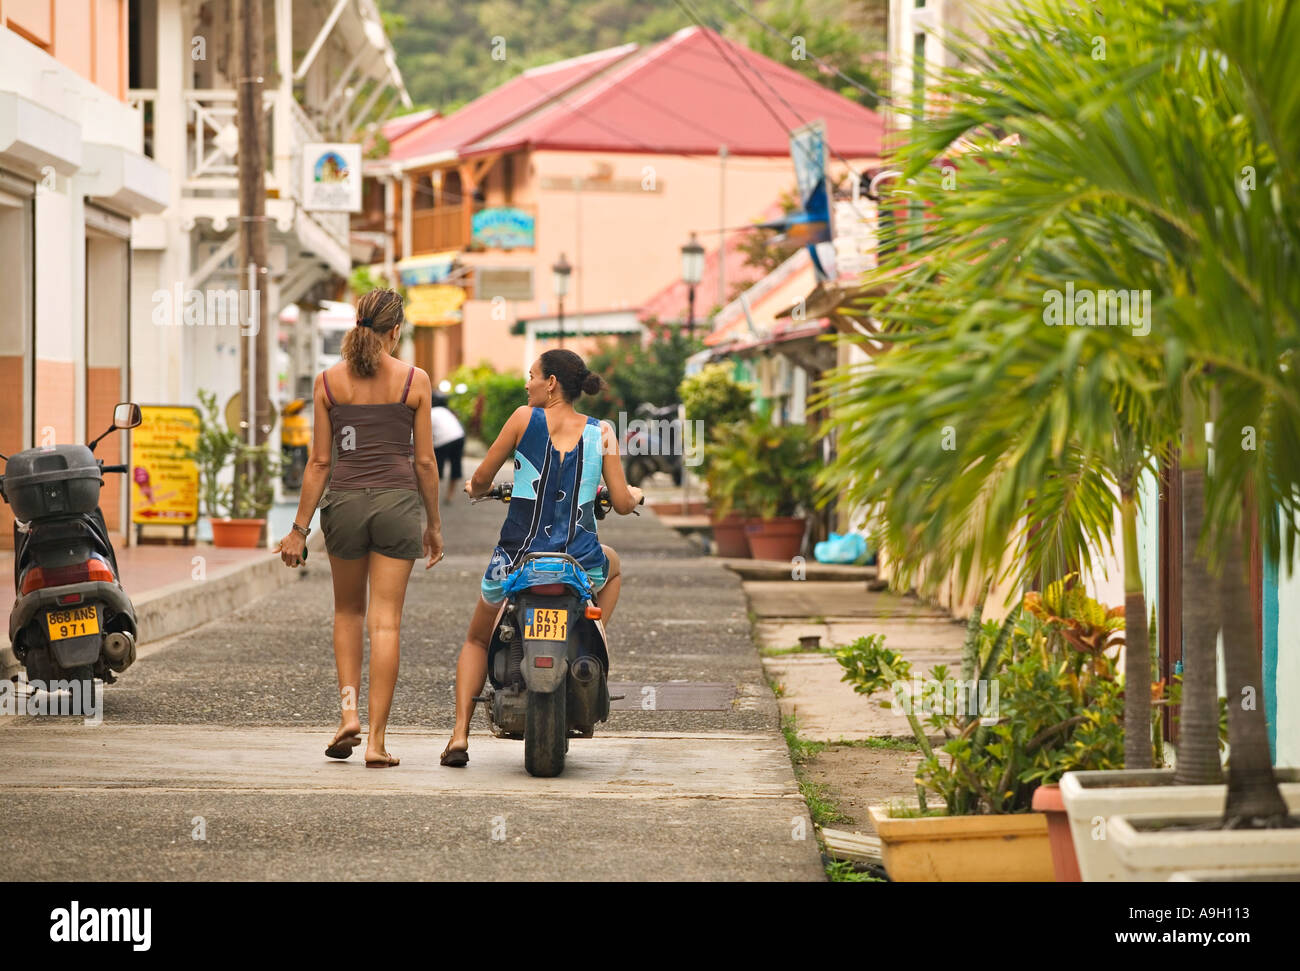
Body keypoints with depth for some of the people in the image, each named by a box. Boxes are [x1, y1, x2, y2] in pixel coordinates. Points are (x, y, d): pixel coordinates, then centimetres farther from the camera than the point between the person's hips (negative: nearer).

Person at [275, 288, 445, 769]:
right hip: (397, 502, -1)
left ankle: (349, 709, 7)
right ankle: (376, 739, -1)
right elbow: (424, 462, 1)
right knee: (386, 622, 2)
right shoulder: (415, 380, -1)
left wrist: (299, 529, 7)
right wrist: (433, 523, 12)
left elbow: (319, 462, 2)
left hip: (345, 501, 1)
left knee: (348, 611, 22)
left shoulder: (328, 381, 2)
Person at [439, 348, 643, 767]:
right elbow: (622, 504, 1)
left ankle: (460, 735, 8)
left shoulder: (524, 418, -4)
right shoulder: (601, 432, 0)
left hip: (518, 558, -1)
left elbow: (482, 478, 3)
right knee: (612, 566, 40)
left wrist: (475, 488, 27)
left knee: (477, 641, 26)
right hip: (580, 564, 1)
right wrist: (635, 495, 25)